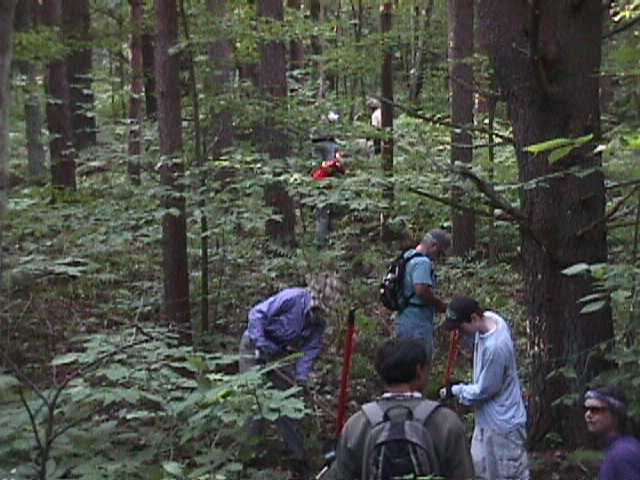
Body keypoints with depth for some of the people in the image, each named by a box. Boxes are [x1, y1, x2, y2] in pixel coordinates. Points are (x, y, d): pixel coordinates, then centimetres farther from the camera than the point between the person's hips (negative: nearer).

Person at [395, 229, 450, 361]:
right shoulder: (423, 262, -17)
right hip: (417, 324, -10)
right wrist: (442, 305, -13)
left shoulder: (408, 257, 15)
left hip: (405, 319, 10)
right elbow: (422, 290, -28)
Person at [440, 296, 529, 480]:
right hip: (486, 418, 9)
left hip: (503, 423, -9)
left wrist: (454, 391, -8)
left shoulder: (495, 347, -32)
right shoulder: (489, 317, -6)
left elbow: (484, 390, -20)